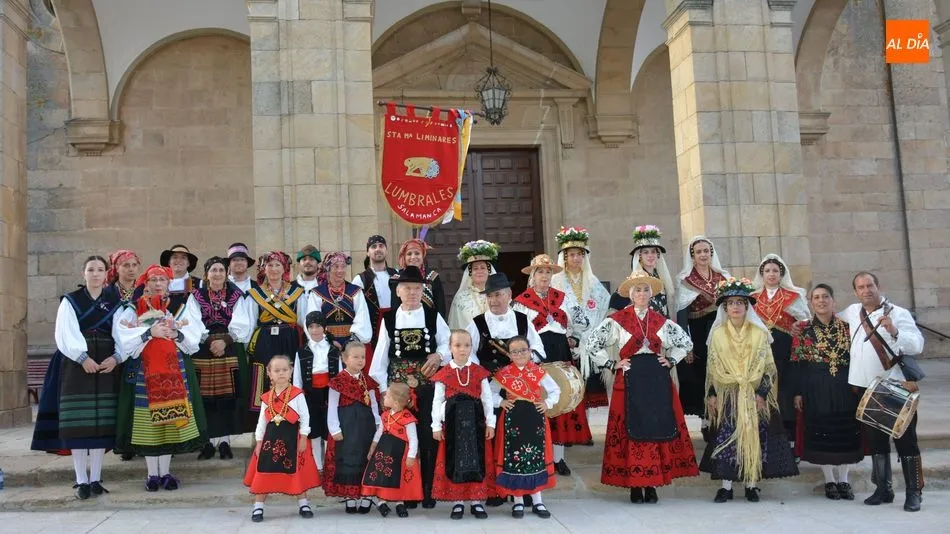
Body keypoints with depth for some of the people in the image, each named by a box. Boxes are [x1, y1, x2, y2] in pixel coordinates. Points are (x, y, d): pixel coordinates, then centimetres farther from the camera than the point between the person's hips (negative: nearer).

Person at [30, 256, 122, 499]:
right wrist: (83, 357, -18)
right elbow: (66, 335, -5)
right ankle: (81, 480, 1)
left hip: (107, 366, 2)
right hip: (77, 365, -1)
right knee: (78, 422, -5)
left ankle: (95, 478, 9)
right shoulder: (70, 301, 6)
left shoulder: (115, 303, 10)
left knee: (102, 422, 1)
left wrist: (116, 358, -13)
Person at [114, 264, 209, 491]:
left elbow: (194, 334, 3)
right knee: (147, 419, -1)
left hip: (174, 368, 1)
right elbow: (124, 334, -7)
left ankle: (165, 472, 13)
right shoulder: (134, 308, 7)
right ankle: (152, 473, 9)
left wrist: (176, 334, -15)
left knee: (171, 416, 2)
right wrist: (150, 332, -17)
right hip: (145, 369, -1)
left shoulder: (180, 304, 10)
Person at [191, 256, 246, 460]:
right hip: (203, 350, 0)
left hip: (230, 350, 0)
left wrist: (225, 341, -13)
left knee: (228, 395, -1)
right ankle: (209, 441, 7)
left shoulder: (236, 296, 8)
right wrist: (210, 341, -14)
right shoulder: (196, 296, 8)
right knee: (206, 397, -1)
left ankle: (225, 441, 6)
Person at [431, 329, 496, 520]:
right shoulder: (443, 374, 2)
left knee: (477, 460, 4)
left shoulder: (479, 372, 3)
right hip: (452, 422, 0)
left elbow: (487, 399, 4)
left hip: (475, 421, 0)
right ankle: (457, 502, 12)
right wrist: (436, 426, -1)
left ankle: (477, 501, 13)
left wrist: (490, 423, 0)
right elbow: (437, 401, 3)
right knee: (453, 461, 3)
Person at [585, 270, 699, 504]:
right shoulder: (617, 320, -2)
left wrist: (671, 360, 9)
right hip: (630, 380, -3)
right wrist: (612, 364, -4)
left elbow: (686, 342, 21)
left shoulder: (661, 321, 9)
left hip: (658, 380, 3)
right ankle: (634, 486, 6)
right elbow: (592, 344, -4)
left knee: (658, 428, 2)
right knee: (632, 430, -2)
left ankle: (651, 484, 11)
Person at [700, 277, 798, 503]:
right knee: (725, 438, -2)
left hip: (754, 394, 0)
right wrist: (711, 394, 1)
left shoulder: (759, 333, 3)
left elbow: (768, 366, 1)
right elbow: (711, 367, 7)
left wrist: (762, 393, -8)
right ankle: (726, 486, 4)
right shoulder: (717, 334, 6)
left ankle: (752, 484, 8)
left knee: (754, 437, -1)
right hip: (726, 395, 1)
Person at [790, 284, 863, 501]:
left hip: (844, 387, 2)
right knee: (820, 433, 2)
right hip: (815, 388, -2)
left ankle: (843, 480, 17)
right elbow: (797, 362, -1)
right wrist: (798, 392, -4)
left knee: (846, 431, 4)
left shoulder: (846, 327, 5)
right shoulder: (803, 328, 0)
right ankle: (829, 480, 15)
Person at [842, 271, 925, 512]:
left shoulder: (898, 313, -6)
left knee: (905, 440, -1)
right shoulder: (852, 312, 9)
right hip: (866, 388, 5)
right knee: (876, 440, 11)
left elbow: (917, 345, -18)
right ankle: (883, 488, 21)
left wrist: (894, 332, -33)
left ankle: (914, 492, 7)